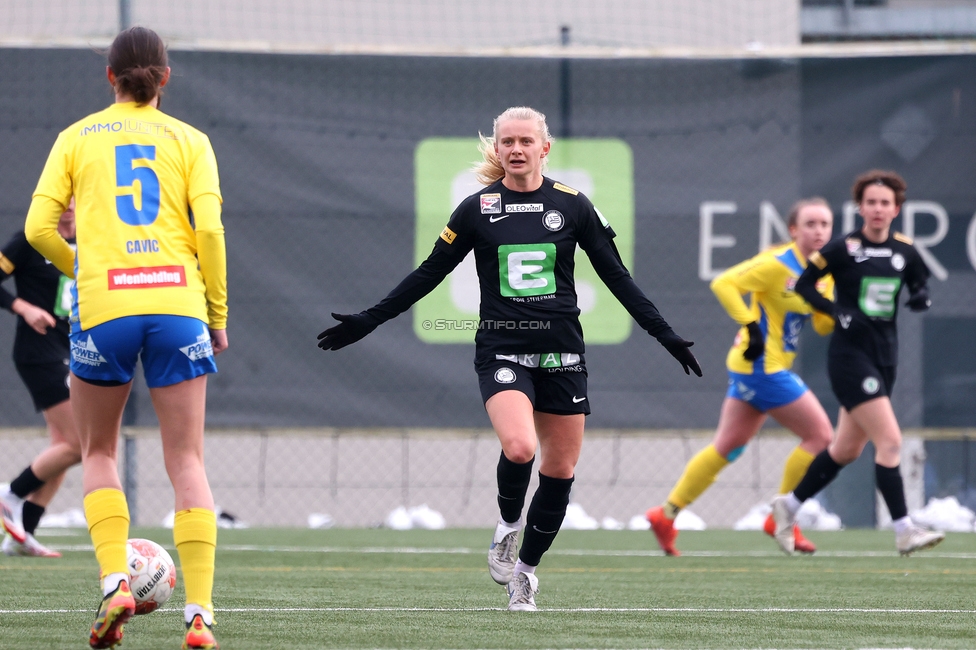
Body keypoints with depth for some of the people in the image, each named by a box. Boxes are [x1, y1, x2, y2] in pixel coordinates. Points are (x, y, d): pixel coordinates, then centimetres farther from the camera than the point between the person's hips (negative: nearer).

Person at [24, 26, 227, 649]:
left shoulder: (77, 137, 10)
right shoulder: (188, 140, 9)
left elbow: (39, 227, 2)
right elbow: (209, 228, -3)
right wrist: (218, 312, 7)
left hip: (104, 304, 0)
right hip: (178, 302, 0)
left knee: (99, 452, 18)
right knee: (187, 462, 3)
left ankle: (116, 582, -2)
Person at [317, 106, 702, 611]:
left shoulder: (572, 205, 4)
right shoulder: (478, 209, 1)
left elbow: (616, 276, 9)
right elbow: (429, 274, 7)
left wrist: (663, 332, 6)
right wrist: (367, 321, 5)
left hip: (560, 352, 2)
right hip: (501, 351, -2)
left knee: (561, 468, 3)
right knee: (519, 446, -27)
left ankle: (526, 570, 21)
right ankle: (508, 524, 3)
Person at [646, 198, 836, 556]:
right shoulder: (778, 264, -16)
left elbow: (823, 325, 16)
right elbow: (724, 283, -20)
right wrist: (751, 325, -26)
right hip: (763, 363, -9)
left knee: (728, 445, 13)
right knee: (820, 435, -6)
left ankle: (666, 514, 17)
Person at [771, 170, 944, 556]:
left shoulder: (903, 250, 6)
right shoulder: (843, 248, -9)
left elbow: (919, 283, 20)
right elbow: (804, 284, -2)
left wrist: (921, 297, -3)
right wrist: (837, 311, -16)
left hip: (885, 354, 7)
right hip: (850, 354, -7)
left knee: (847, 449, 14)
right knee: (890, 440, -16)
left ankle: (790, 506, 31)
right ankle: (904, 531, -14)